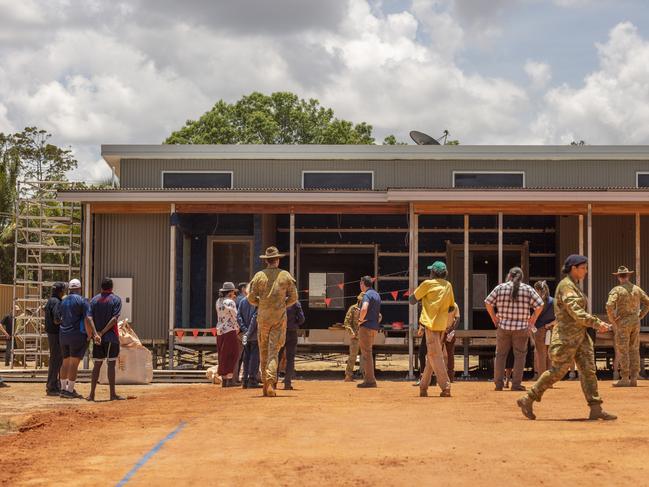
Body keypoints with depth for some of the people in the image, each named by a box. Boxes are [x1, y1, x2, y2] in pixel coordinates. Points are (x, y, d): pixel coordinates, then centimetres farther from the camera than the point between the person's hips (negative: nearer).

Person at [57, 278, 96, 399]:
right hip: (77, 335, -6)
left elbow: (58, 319, 16)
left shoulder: (63, 302, 13)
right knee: (74, 363, -5)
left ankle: (63, 388, 15)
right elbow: (87, 320, -14)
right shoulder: (82, 301, -7)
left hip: (63, 335, 6)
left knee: (65, 362, 13)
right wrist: (90, 335, -9)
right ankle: (70, 391, -7)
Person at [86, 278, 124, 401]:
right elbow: (115, 318, -14)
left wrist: (96, 333, -12)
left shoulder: (94, 300, 9)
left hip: (97, 337, 4)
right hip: (111, 336, -4)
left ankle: (92, 394, 8)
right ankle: (113, 394, -1)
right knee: (111, 364, -1)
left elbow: (89, 318, -4)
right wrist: (103, 332, -12)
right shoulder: (116, 299, -2)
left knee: (97, 365, 9)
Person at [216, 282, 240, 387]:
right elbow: (234, 316, -10)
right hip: (230, 330, -7)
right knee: (232, 355, -2)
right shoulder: (230, 302, -12)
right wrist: (237, 328, 5)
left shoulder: (218, 301, 8)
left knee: (223, 355, 11)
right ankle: (230, 379, -7)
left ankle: (223, 379, 12)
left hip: (220, 330, 7)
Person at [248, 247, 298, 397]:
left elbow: (251, 298, -1)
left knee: (263, 351, 9)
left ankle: (265, 382, 11)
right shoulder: (286, 276, 2)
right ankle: (270, 381, -21)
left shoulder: (259, 276, 0)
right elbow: (293, 298, 2)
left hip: (263, 317, 0)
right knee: (274, 350, -3)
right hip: (280, 317, 0)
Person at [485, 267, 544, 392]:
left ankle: (498, 383, 11)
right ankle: (516, 384, 4)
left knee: (500, 355, 11)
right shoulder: (528, 289, 0)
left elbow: (488, 302, 1)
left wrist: (494, 317, 12)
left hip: (503, 326, 1)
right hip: (521, 328, -1)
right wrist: (533, 319, 8)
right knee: (520, 355, 7)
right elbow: (539, 305, -3)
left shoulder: (500, 287, 1)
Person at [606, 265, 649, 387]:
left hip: (622, 323, -5)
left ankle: (625, 379, -2)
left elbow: (609, 306, -22)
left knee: (622, 351, -2)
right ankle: (634, 378, 9)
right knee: (634, 350, 8)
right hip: (635, 322, 5)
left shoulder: (616, 290, -10)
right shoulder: (637, 289, 7)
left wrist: (612, 320, -10)